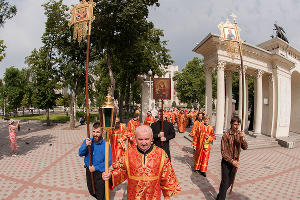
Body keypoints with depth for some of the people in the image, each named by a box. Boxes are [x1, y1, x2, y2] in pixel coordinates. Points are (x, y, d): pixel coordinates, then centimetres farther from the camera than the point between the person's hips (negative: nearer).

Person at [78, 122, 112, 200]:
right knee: (91, 192, 26)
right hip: (88, 171, 4)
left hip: (100, 173, -4)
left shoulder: (106, 145, -22)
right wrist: (86, 145, -31)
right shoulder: (87, 141, -8)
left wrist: (95, 167, -20)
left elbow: (109, 161, -22)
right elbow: (80, 154, -13)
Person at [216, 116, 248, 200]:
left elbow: (245, 147, -11)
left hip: (235, 162, 5)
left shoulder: (240, 134, -3)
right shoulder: (226, 135, -17)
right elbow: (223, 152, -16)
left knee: (230, 181, 17)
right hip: (226, 162, -5)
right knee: (225, 182, -4)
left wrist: (243, 138, -27)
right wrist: (231, 161, -21)